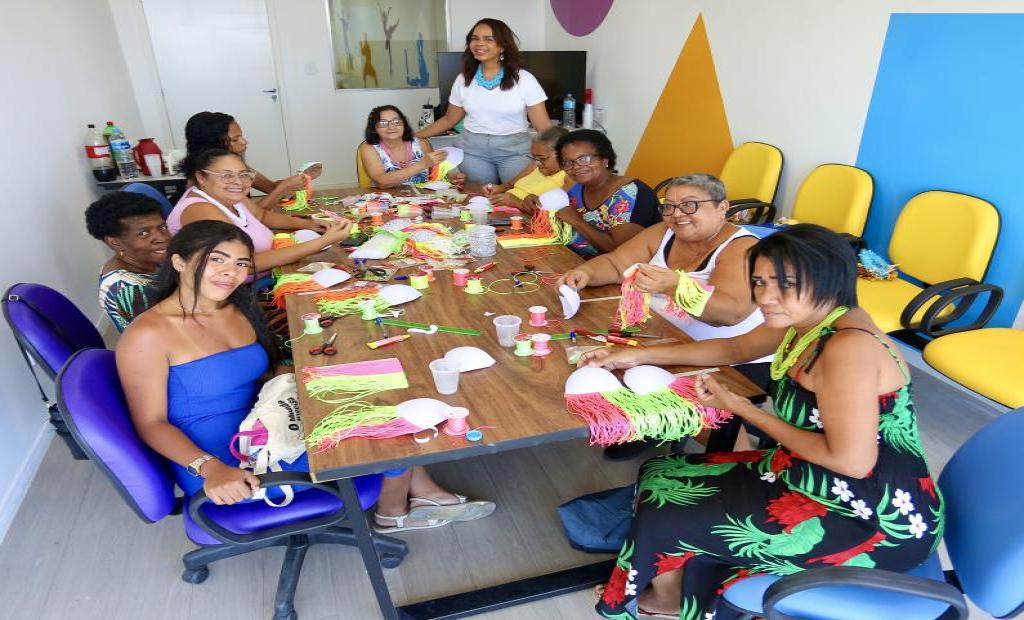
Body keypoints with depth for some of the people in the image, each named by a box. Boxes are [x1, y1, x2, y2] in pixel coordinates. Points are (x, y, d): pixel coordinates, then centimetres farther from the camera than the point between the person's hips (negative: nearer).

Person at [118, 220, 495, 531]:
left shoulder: (238, 310, 5)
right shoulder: (148, 335, -17)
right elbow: (151, 424, -14)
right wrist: (209, 467, -28)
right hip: (225, 470, -8)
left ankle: (422, 491, 13)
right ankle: (393, 512, 14)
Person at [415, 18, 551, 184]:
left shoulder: (523, 79, -5)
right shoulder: (463, 79, 5)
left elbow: (543, 125, -7)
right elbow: (449, 119, 14)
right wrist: (412, 136, 9)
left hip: (514, 151, -2)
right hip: (472, 151, 2)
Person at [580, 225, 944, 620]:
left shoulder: (849, 347, -28)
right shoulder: (809, 319, 0)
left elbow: (852, 461, -27)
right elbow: (733, 349, 15)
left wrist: (743, 409, -17)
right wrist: (639, 356, 11)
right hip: (815, 480, 9)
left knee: (666, 520, -5)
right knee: (661, 477, 10)